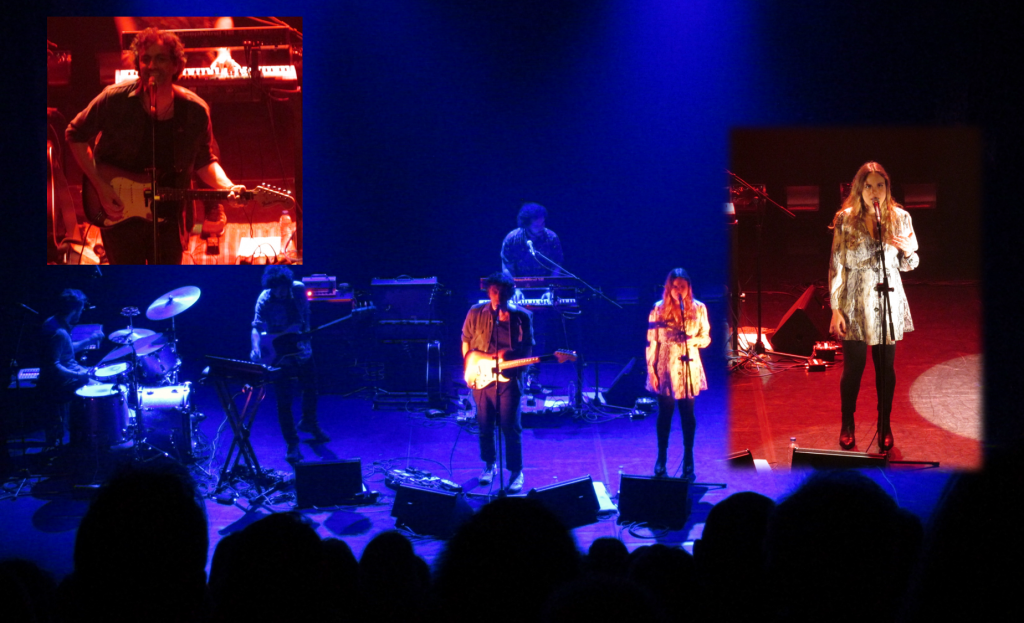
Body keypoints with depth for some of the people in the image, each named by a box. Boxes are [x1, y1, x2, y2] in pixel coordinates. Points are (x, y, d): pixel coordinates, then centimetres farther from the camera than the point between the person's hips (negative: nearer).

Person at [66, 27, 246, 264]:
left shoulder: (195, 111, -7)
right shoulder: (115, 100, -13)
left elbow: (204, 161, 7)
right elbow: (76, 135, 0)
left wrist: (228, 188, -13)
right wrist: (100, 186, -9)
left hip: (169, 216, 2)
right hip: (119, 214, -2)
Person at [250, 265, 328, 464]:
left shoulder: (298, 289, -11)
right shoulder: (265, 300, -21)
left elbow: (305, 316, 0)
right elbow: (256, 326, -29)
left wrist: (304, 328, -18)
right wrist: (256, 348, -45)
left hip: (301, 349, 4)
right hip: (279, 354, -4)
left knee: (310, 388, 19)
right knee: (284, 400, -4)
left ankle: (309, 423, 47)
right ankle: (292, 445, 8)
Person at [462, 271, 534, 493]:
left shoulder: (521, 316, -5)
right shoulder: (476, 313, 0)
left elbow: (528, 348, -4)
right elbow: (466, 340, 12)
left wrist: (511, 354, -22)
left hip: (508, 379, -2)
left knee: (511, 428, -2)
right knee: (485, 426, 12)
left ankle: (516, 472, 10)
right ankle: (489, 465, 32)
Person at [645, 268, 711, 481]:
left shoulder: (698, 309, -3)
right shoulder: (659, 309, -6)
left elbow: (706, 338, 3)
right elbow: (652, 342, -3)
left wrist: (695, 340, -19)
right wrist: (651, 370, -6)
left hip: (690, 368, 1)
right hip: (666, 368, -1)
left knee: (688, 414, 6)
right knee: (665, 413, 8)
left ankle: (688, 460, 18)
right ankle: (661, 459, 21)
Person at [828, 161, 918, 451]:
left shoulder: (900, 218, -1)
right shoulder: (845, 220, -6)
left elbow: (909, 265, 8)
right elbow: (836, 267, -3)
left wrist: (909, 250, -16)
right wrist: (836, 309, -6)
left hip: (889, 303, 2)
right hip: (855, 305, -2)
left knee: (886, 367, 9)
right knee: (853, 367, 5)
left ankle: (884, 426, 25)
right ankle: (847, 426, 23)